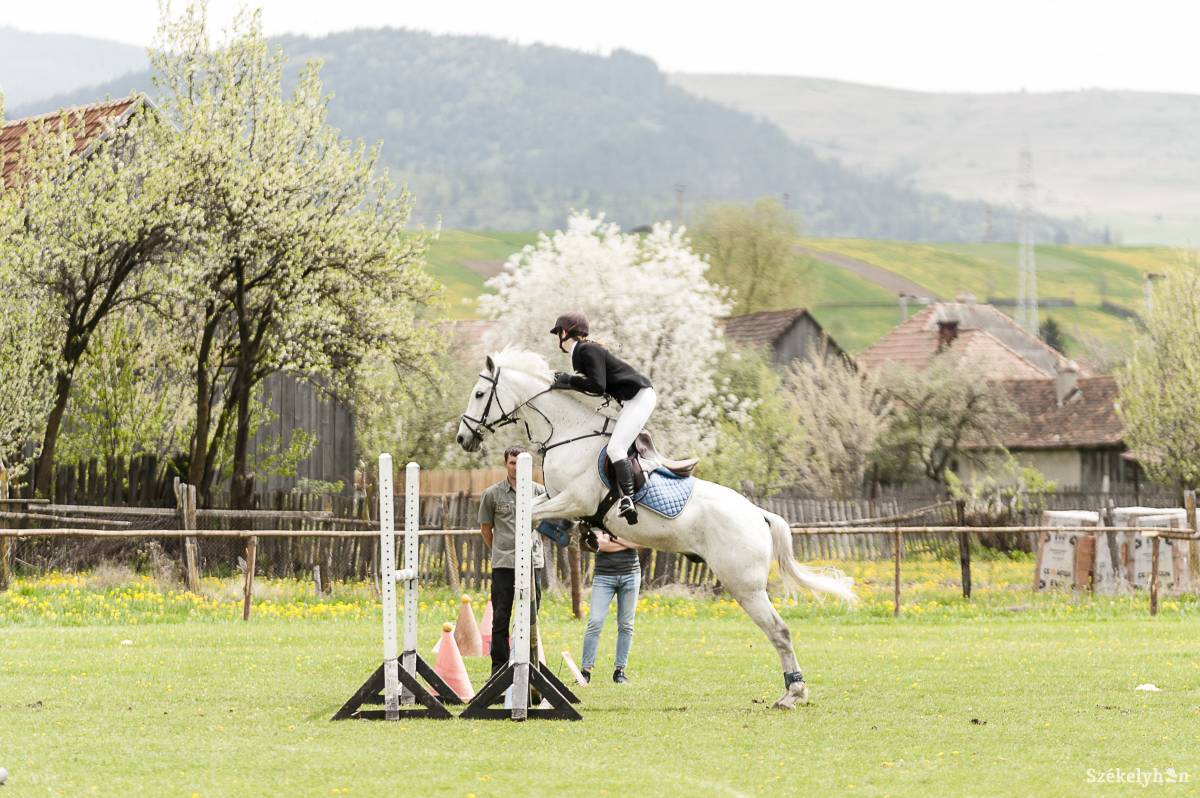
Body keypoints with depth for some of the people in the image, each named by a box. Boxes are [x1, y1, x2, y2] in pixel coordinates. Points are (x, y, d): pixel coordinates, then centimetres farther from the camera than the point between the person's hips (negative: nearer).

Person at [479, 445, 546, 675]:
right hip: (503, 565, -1)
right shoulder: (492, 494, 2)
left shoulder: (539, 492, 5)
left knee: (530, 619, 4)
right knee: (501, 619, 1)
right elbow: (485, 528, 13)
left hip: (531, 562, 1)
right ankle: (499, 668, 5)